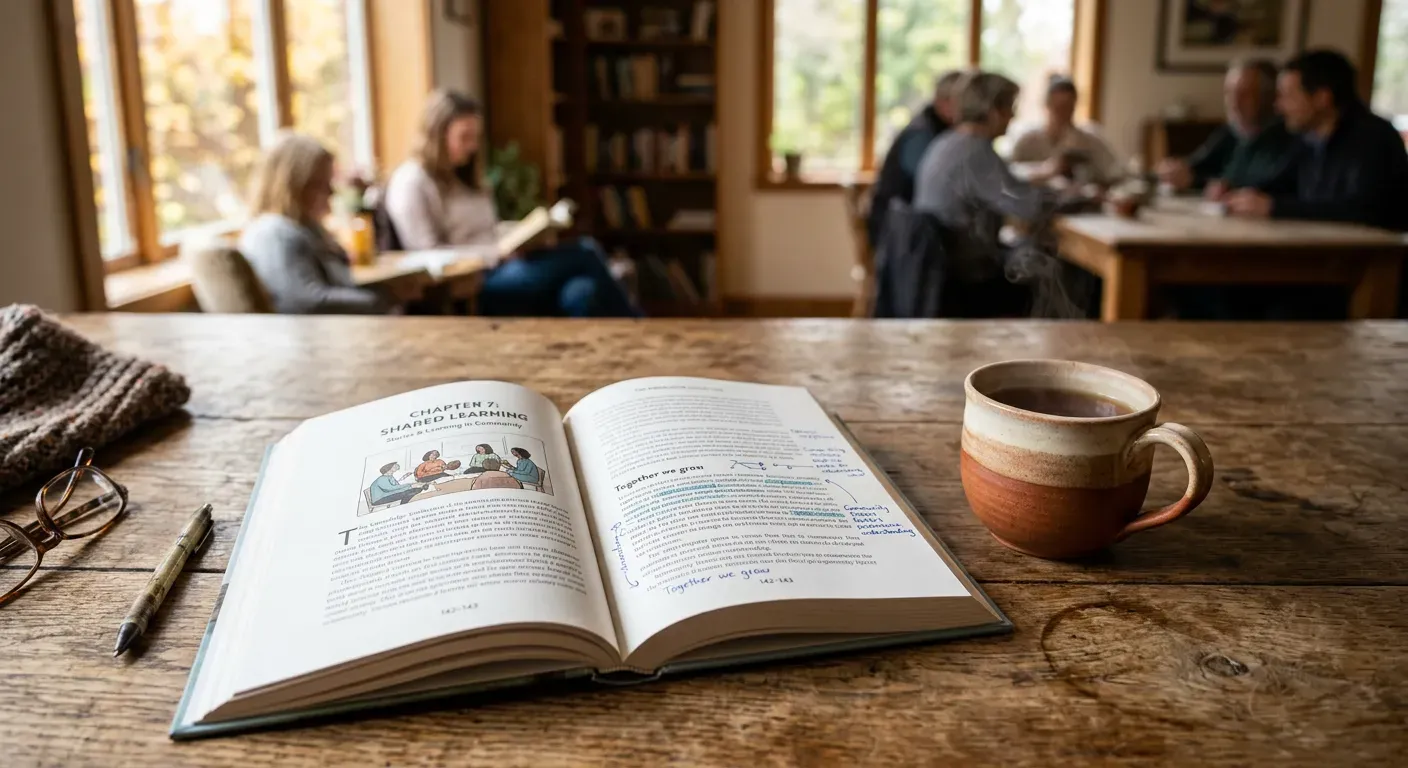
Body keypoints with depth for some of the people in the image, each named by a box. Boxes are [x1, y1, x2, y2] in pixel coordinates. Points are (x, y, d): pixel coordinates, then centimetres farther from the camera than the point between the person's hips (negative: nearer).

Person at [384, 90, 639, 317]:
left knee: (579, 294, -24)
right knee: (584, 254, -20)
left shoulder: (462, 177, 25)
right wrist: (499, 252, -17)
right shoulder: (411, 182, -2)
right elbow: (427, 255, -12)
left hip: (498, 272, 8)